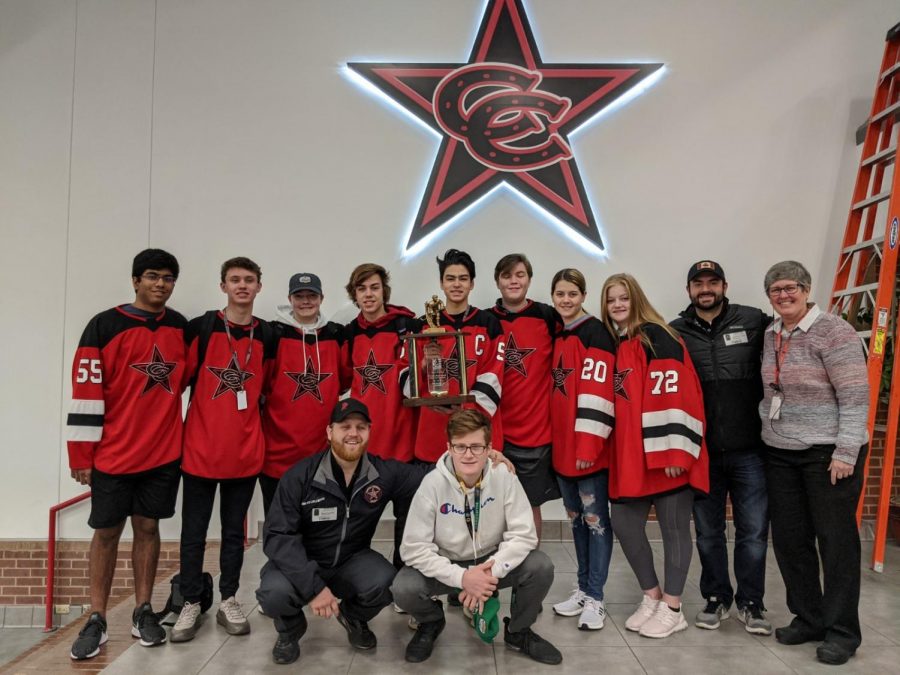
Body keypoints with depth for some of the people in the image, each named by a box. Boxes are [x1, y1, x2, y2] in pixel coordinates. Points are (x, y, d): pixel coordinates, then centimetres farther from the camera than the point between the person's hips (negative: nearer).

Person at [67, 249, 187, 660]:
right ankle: (96, 620, 19)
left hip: (164, 452, 3)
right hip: (113, 453, -3)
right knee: (107, 532, 7)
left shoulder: (181, 328, 5)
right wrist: (81, 455, -9)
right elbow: (86, 393, -8)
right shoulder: (105, 326, -7)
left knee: (148, 528, 11)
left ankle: (143, 612, 23)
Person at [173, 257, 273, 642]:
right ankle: (191, 605, 20)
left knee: (234, 530, 12)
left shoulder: (267, 336, 6)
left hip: (246, 450, 2)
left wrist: (257, 429, 8)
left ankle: (229, 602, 24)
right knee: (194, 530, 7)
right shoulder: (200, 328, -2)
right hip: (200, 448, -2)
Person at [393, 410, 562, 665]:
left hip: (492, 561, 1)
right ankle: (431, 623, 11)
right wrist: (461, 577, -31)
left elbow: (523, 534, -18)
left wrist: (492, 572, -31)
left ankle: (518, 630, 7)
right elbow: (414, 548, -21)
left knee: (541, 567, -24)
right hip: (447, 566, -1)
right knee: (403, 588, -28)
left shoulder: (504, 477, -18)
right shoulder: (433, 484, -22)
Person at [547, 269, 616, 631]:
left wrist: (589, 445, -22)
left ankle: (595, 598, 11)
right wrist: (552, 440, 16)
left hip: (588, 446, -8)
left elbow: (597, 393, -17)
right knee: (577, 518, 15)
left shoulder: (595, 332, -9)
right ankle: (583, 589, 28)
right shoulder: (556, 336, 14)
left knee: (595, 517, 2)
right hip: (562, 445, 8)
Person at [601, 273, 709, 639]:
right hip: (629, 454, 8)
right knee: (623, 524, 8)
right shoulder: (615, 344, 15)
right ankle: (651, 595, 28)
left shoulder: (656, 337, -9)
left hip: (663, 453, -8)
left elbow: (672, 395, -17)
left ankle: (672, 608, 19)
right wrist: (615, 450, 18)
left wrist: (672, 450, -21)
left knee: (673, 526, 5)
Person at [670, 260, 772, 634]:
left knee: (753, 530, 7)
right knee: (708, 532, 12)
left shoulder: (754, 321, 0)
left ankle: (750, 602, 25)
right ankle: (716, 597, 30)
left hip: (748, 450, -1)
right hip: (701, 452, 1)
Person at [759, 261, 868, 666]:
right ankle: (807, 618, 27)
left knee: (836, 539, 3)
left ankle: (842, 631, 17)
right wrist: (767, 431, 11)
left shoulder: (832, 331, -11)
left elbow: (855, 396, -14)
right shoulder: (771, 336, 10)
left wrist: (845, 452, -18)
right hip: (780, 453, 7)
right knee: (789, 538, 10)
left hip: (828, 452, -6)